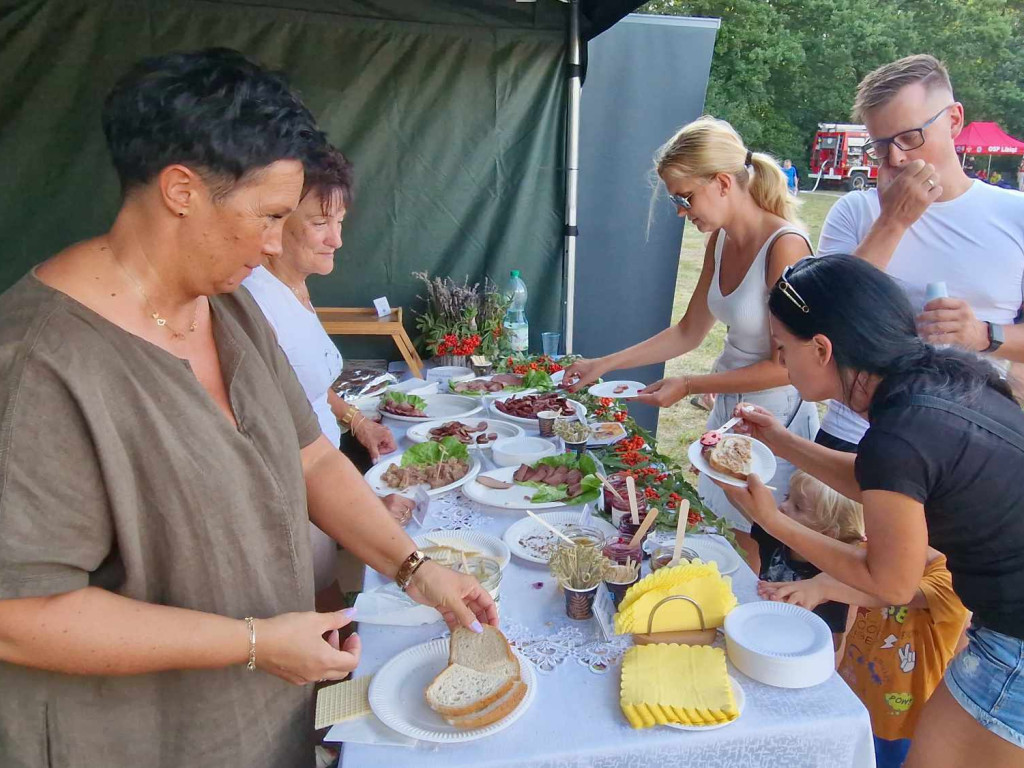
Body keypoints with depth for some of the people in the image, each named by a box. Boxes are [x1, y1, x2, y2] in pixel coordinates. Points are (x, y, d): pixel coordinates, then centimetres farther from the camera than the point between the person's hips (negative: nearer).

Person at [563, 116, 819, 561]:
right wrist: (605, 364, 7)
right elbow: (689, 332, 11)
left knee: (763, 565, 7)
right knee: (737, 545, 15)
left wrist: (689, 386, -17)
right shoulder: (720, 241, 2)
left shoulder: (785, 246, -21)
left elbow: (786, 366, -19)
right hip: (728, 408, 7)